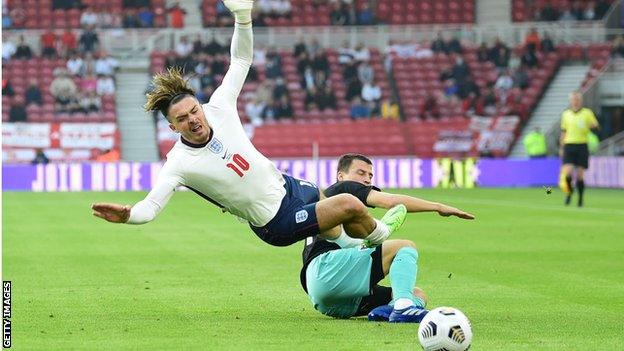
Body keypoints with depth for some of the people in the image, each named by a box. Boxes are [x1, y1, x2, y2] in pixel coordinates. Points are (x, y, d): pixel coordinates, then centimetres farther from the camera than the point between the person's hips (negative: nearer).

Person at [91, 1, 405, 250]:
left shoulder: (218, 108, -13)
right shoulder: (179, 162, -27)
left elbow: (241, 60, -7)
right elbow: (150, 206, -36)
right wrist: (128, 214, -60)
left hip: (284, 184, 7)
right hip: (278, 223, -7)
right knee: (351, 207, -9)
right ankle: (378, 234, 26)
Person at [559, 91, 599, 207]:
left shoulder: (587, 113, 3)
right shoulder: (566, 114, 11)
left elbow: (596, 127, 2)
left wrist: (593, 126, -22)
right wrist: (561, 148, 14)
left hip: (582, 146, -2)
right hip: (569, 146, 2)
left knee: (580, 175, -1)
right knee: (567, 173, -12)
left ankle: (580, 199, 13)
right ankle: (569, 191, 16)